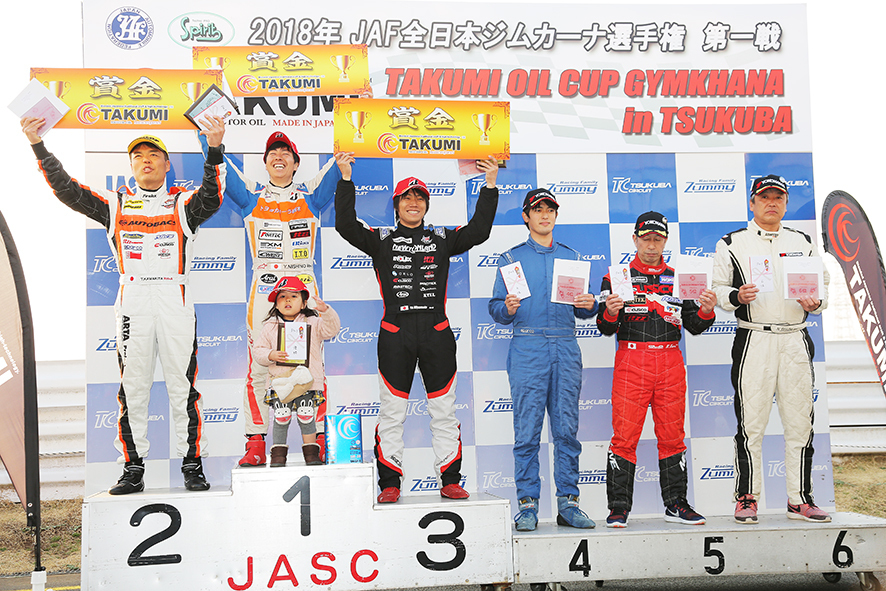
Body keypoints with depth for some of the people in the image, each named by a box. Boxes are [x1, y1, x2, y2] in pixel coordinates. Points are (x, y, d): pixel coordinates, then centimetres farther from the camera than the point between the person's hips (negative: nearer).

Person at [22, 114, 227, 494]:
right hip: (132, 302, 2)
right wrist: (39, 147, -4)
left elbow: (211, 198, -11)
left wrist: (215, 151, -27)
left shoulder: (183, 204, 10)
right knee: (132, 388, 3)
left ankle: (192, 465, 8)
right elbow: (67, 190, 6)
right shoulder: (115, 205, 15)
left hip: (175, 301, -1)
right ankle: (133, 470, 11)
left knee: (183, 387, -1)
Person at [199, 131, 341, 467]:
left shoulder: (310, 196, 14)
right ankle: (255, 445, 3)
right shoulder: (251, 197, 15)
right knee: (259, 367, -3)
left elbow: (337, 167, 4)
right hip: (263, 288, 0)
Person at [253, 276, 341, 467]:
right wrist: (270, 355, -12)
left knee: (307, 416, 1)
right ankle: (278, 454, 14)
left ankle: (311, 451, 14)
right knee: (281, 416, 1)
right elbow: (257, 349, 8)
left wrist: (326, 311, -23)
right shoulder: (270, 327, 7)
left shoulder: (312, 323, 5)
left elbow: (332, 329, -8)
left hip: (308, 381, -1)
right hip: (279, 381, 1)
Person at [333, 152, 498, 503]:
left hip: (437, 334, 2)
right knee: (392, 412, 1)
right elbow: (346, 226, -3)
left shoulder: (442, 240, 15)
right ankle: (390, 483, 9)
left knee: (444, 411, 5)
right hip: (395, 335, -1)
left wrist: (490, 186, 2)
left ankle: (450, 481, 13)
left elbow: (479, 231, 7)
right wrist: (345, 179, -9)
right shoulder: (381, 240, 9)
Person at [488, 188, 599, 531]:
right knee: (527, 429, -4)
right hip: (528, 348, -2)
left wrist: (589, 306, -4)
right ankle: (528, 505, 1)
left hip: (565, 348, 2)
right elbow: (496, 308, 5)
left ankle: (568, 503, 6)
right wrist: (508, 308, -16)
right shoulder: (512, 258, 11)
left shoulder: (571, 257, 18)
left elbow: (582, 310, 17)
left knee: (567, 428, 1)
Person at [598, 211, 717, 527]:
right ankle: (619, 508, 2)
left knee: (673, 437, 8)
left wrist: (706, 311, -8)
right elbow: (606, 329, 0)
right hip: (631, 361, -3)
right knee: (624, 437, -4)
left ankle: (676, 505, 17)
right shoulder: (617, 276, 6)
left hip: (671, 363, 3)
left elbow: (694, 326, 12)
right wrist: (610, 312, -21)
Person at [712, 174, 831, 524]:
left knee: (799, 423, 4)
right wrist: (736, 297, -17)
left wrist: (816, 301, -4)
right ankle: (746, 498, 5)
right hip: (753, 341, -3)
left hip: (796, 341, 3)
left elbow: (825, 284, 18)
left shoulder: (803, 243, 16)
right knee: (751, 423, -4)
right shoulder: (731, 244, 7)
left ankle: (799, 500, 13)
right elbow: (717, 289, 4)